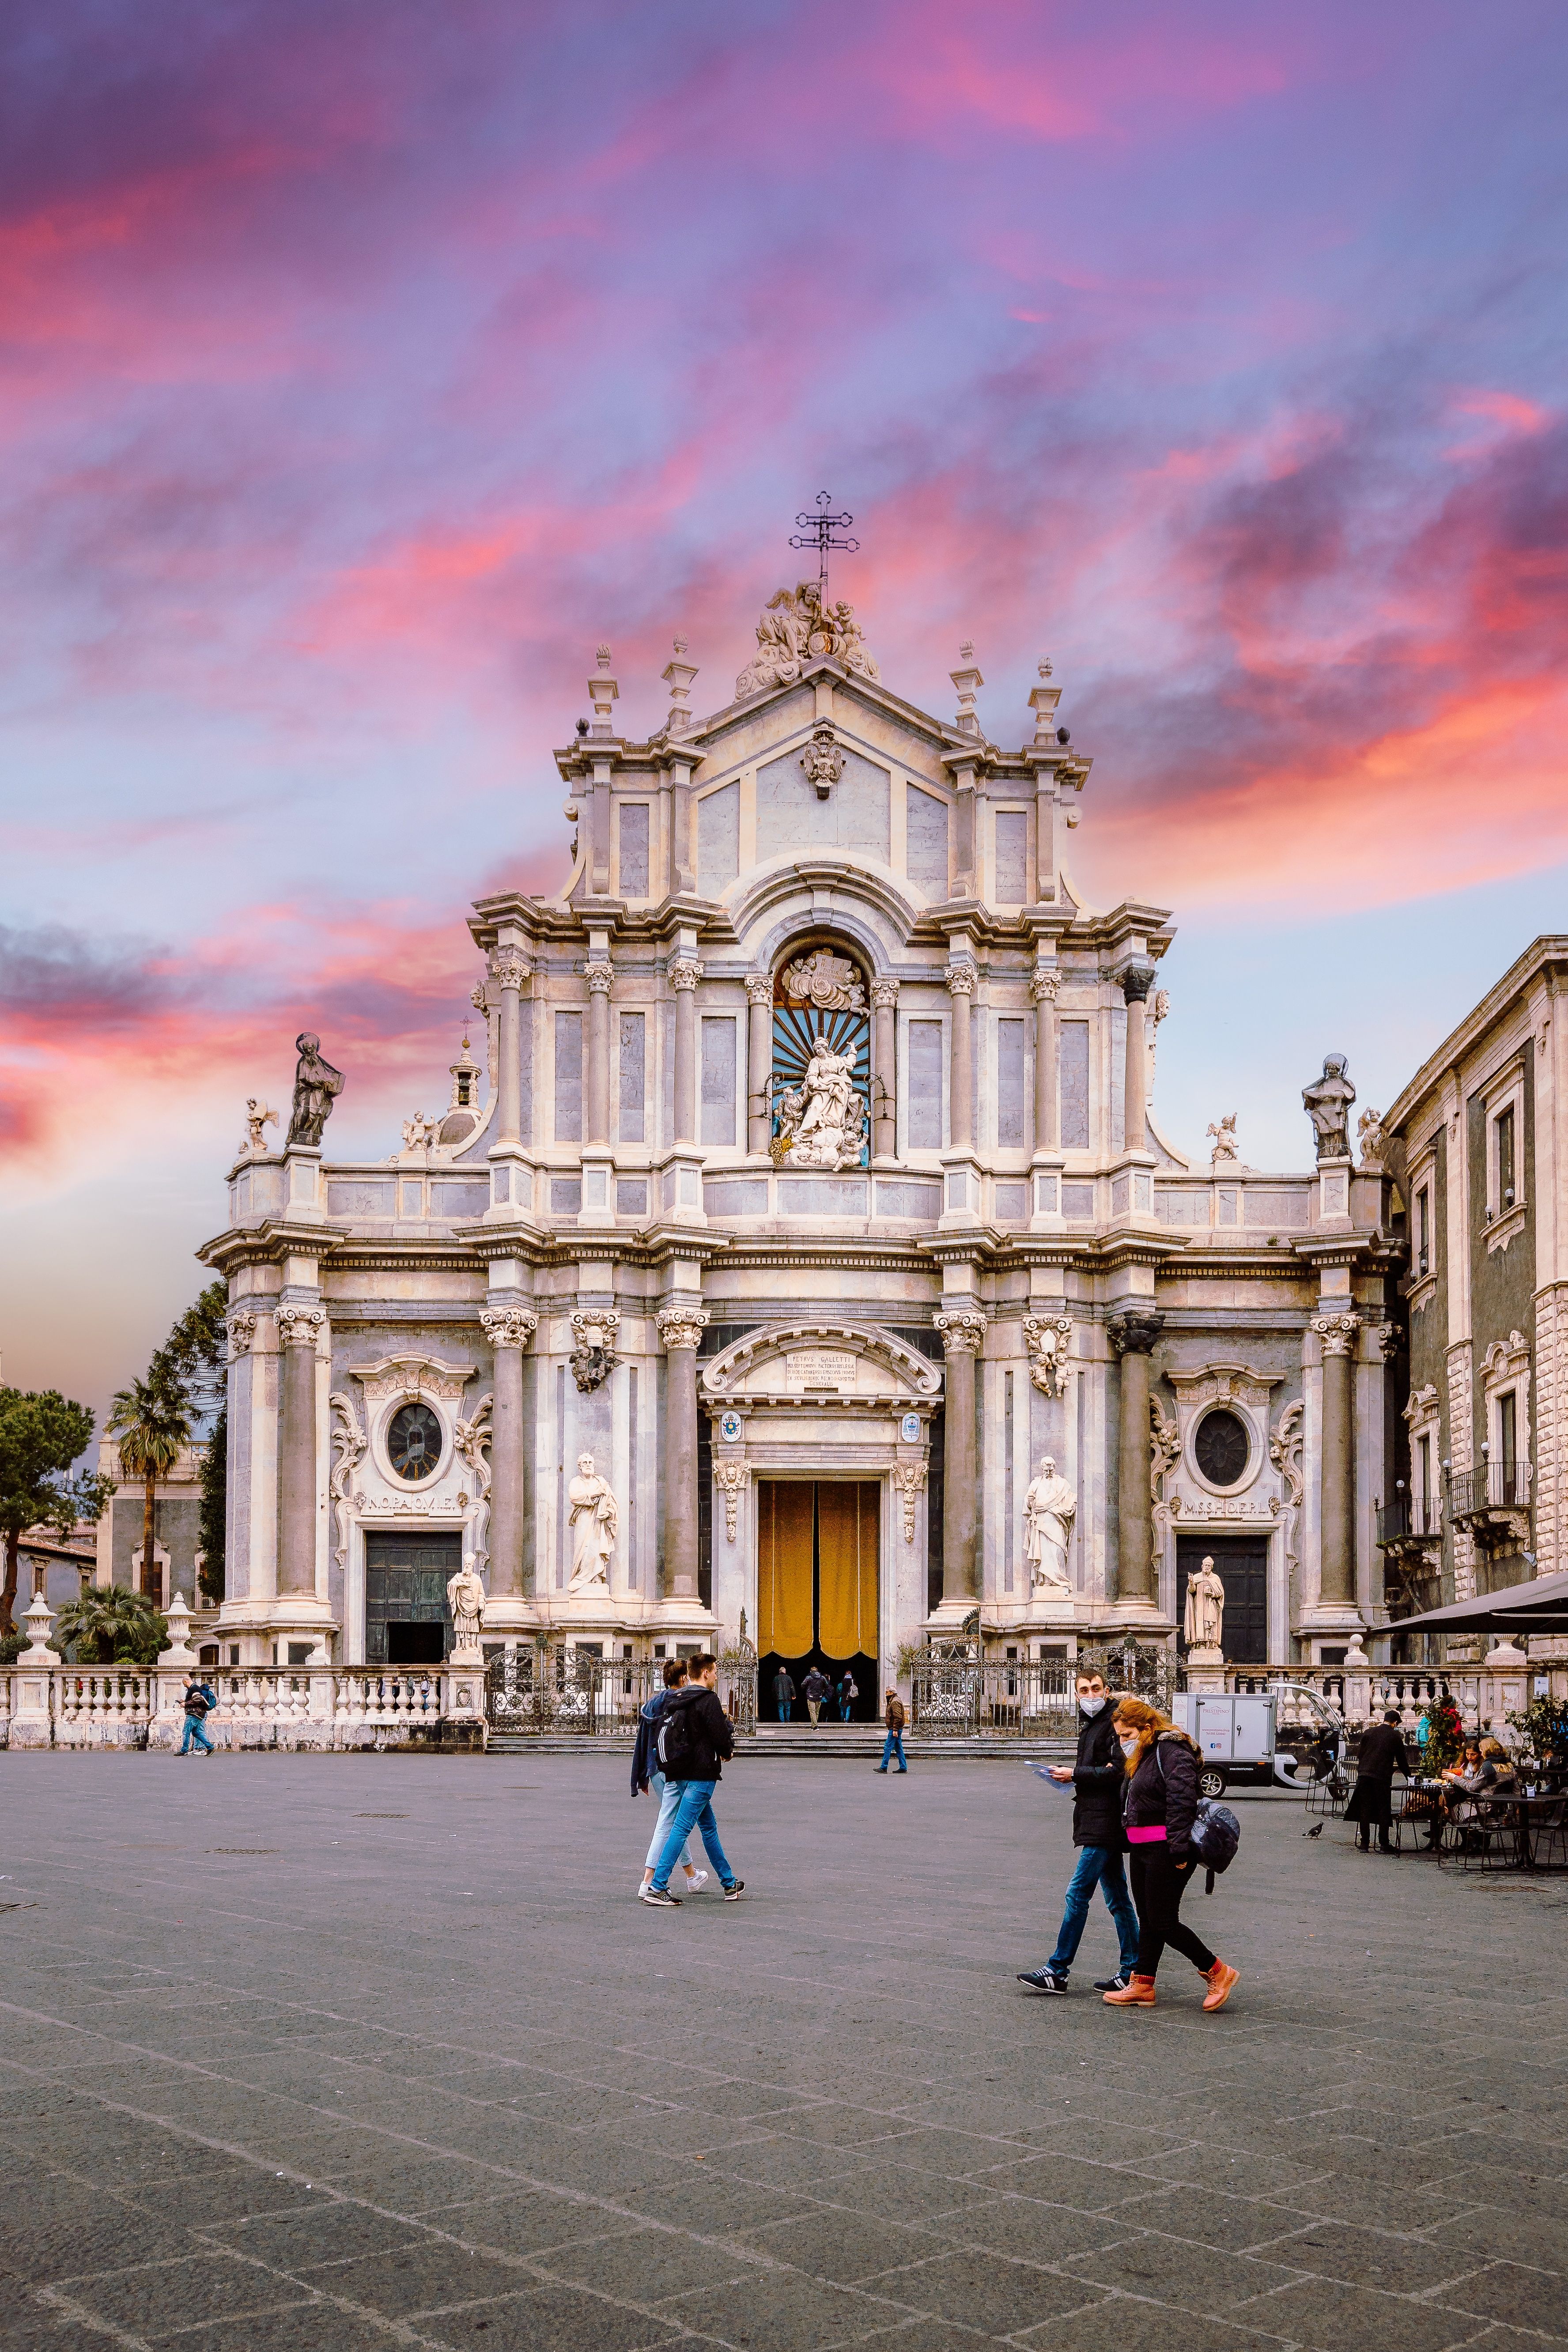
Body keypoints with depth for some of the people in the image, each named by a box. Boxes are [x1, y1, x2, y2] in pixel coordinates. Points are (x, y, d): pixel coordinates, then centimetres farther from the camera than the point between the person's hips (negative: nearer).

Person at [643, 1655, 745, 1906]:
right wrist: (727, 1751, 7)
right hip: (702, 1774, -9)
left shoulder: (677, 1700, 12)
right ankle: (657, 1887, -12)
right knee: (681, 1829, -9)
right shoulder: (708, 1700, -12)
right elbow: (721, 1737, -16)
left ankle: (730, 1884, 26)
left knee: (709, 1827, 17)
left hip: (683, 1772, 9)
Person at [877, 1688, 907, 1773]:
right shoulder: (893, 1701, 19)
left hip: (894, 1729, -11)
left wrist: (895, 1729, -24)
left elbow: (897, 1717, -22)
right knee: (899, 1749, 11)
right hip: (896, 1729, 11)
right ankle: (903, 1768, 12)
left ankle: (884, 1768, -7)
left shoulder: (895, 1702, -14)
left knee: (888, 1748, -8)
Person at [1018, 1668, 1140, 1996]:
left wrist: (1074, 1774, -14)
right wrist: (1071, 1776, 5)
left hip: (1104, 1822, -10)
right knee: (1117, 1898, 11)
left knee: (1077, 1893, -9)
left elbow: (1118, 1772, -20)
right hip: (1096, 1819, 10)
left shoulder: (1114, 1725, -11)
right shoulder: (1090, 1726, 19)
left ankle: (1057, 1971, -6)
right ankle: (1132, 1971, 15)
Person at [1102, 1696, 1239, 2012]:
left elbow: (1181, 1802, -24)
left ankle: (1219, 1973, 4)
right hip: (1143, 1850, 10)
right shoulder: (1143, 1757, 18)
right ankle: (1142, 1986, 16)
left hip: (1166, 1852, -10)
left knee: (1163, 1922, -7)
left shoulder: (1171, 1752, -15)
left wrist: (1178, 1850, -28)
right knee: (1148, 1921, 12)